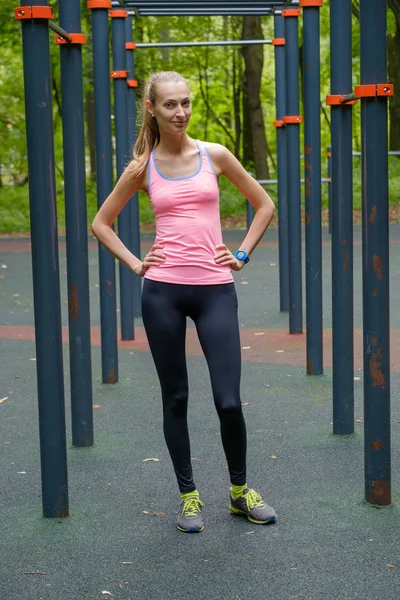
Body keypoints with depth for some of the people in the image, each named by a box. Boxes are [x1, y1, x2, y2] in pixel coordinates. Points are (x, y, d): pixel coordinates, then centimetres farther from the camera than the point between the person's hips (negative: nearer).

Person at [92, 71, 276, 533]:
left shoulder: (214, 155, 4)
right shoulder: (142, 168, 5)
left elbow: (264, 205, 14)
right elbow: (101, 223, 14)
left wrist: (242, 254, 6)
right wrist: (134, 264, 3)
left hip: (215, 290, 0)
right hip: (163, 291, 1)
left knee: (228, 400, -5)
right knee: (175, 398, 8)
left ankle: (240, 490, 19)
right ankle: (188, 495, 23)